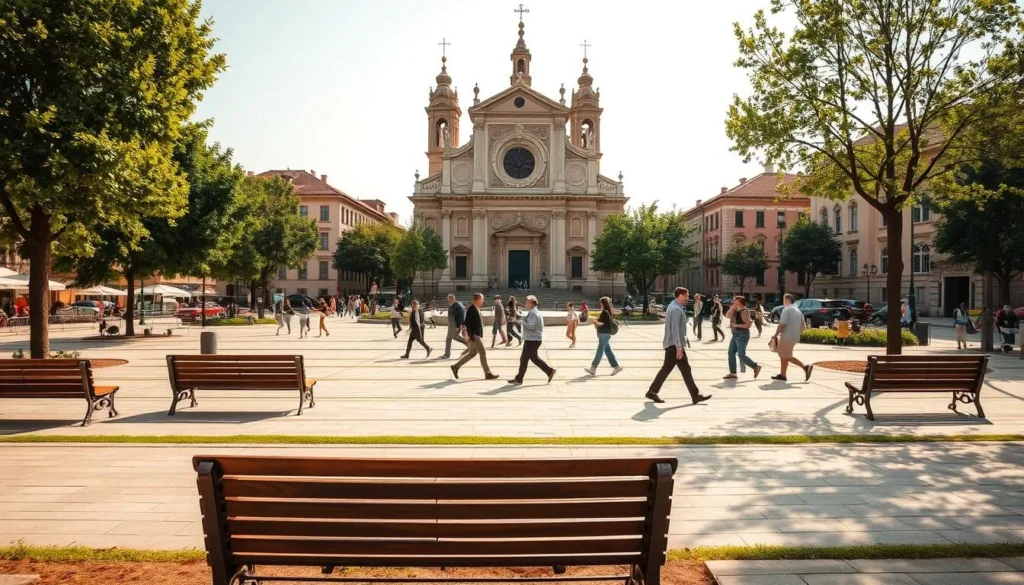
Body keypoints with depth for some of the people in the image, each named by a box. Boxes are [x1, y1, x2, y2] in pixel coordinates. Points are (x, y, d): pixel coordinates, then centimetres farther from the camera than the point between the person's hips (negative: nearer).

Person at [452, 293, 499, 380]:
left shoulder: (476, 309, 14)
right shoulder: (471, 309, -16)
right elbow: (467, 323, -21)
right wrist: (470, 336, -24)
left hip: (477, 335, 10)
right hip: (473, 335, -10)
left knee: (472, 353, 15)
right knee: (482, 352, -6)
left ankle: (456, 367, 21)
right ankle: (488, 373, 0)